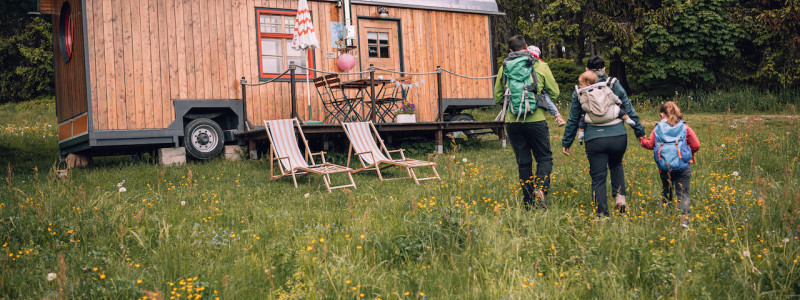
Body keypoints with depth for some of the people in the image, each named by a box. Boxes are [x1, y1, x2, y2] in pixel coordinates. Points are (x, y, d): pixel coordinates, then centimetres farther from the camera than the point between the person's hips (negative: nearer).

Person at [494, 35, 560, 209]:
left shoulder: (504, 68, 7)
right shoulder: (541, 66, 2)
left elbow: (498, 97, 11)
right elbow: (555, 92, 5)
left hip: (512, 121, 2)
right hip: (535, 120, -2)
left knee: (523, 162, 9)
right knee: (544, 158, 10)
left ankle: (528, 203, 10)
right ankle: (540, 187, -16)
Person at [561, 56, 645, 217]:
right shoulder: (615, 85, 6)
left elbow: (573, 119, 10)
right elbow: (630, 111, 9)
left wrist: (566, 142, 19)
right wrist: (640, 132, 20)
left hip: (594, 140, -1)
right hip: (618, 137, 2)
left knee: (598, 178, 7)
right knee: (616, 165, 30)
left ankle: (602, 215, 6)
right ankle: (620, 196, 13)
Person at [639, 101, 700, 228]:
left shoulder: (658, 128, 3)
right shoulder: (684, 127, 1)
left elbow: (650, 144, 6)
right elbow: (696, 145, 1)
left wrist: (641, 140, 24)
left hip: (664, 166, 2)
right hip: (683, 166, -1)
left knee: (666, 192, 19)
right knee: (683, 193, 0)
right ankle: (684, 219, -13)